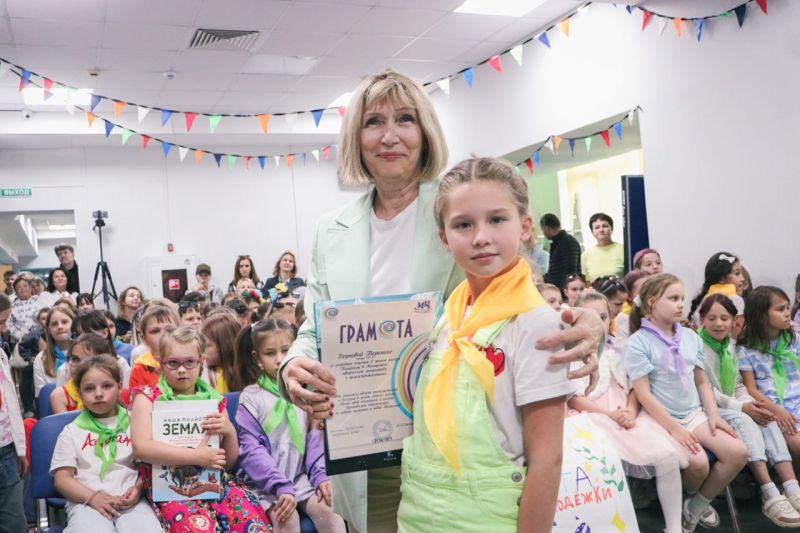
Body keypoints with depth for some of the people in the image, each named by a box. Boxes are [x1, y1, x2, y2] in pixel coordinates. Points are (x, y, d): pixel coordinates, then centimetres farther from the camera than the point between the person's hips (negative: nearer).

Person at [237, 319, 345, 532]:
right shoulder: (251, 397, -3)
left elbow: (315, 438, 7)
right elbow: (250, 449, -10)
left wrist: (321, 474, -9)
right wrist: (281, 486, -20)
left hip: (302, 478, 3)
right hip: (266, 483, -3)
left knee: (330, 511, -18)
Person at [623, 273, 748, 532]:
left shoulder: (690, 337, 9)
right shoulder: (638, 343, -11)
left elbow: (702, 382, 14)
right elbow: (643, 394, -15)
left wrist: (714, 415, 0)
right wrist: (673, 428, -20)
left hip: (695, 413, 7)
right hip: (662, 419, -6)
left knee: (738, 452, -12)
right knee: (698, 462, -28)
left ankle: (696, 505, 8)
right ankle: (691, 499, 10)